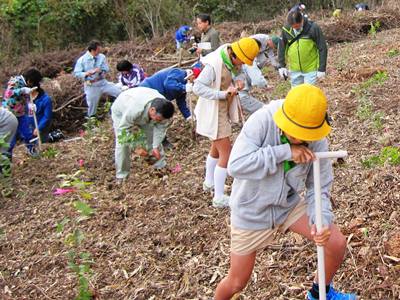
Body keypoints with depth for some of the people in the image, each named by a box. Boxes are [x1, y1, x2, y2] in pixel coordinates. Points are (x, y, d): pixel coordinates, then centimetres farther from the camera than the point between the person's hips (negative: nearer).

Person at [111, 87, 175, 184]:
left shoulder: (162, 108, -32)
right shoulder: (134, 109, -48)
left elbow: (161, 127, -19)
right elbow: (124, 129, -36)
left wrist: (156, 147, -24)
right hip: (122, 111, -5)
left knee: (153, 137, -2)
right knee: (122, 144, -13)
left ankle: (161, 167, 12)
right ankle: (121, 175, -2)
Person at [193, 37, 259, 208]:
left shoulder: (232, 61, -2)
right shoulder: (214, 64, -27)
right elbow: (197, 87, -29)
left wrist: (237, 85, -9)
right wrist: (223, 94, -34)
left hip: (224, 110, 10)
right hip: (214, 112, -9)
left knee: (217, 148, 25)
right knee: (226, 153, -8)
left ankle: (209, 182, 45)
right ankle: (219, 198, -2)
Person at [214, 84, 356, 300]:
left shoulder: (318, 142, -17)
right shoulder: (261, 121, -29)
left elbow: (318, 187, -9)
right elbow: (236, 166, -38)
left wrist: (322, 219, -28)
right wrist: (285, 152, -38)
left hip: (290, 205, 3)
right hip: (252, 211, -3)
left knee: (337, 243, -3)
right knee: (237, 282, 7)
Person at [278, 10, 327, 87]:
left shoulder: (313, 28, -15)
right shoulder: (286, 29, -5)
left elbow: (322, 48, -11)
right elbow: (282, 48, 8)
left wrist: (322, 69, -11)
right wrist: (282, 66, 5)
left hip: (310, 69, -4)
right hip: (294, 69, 4)